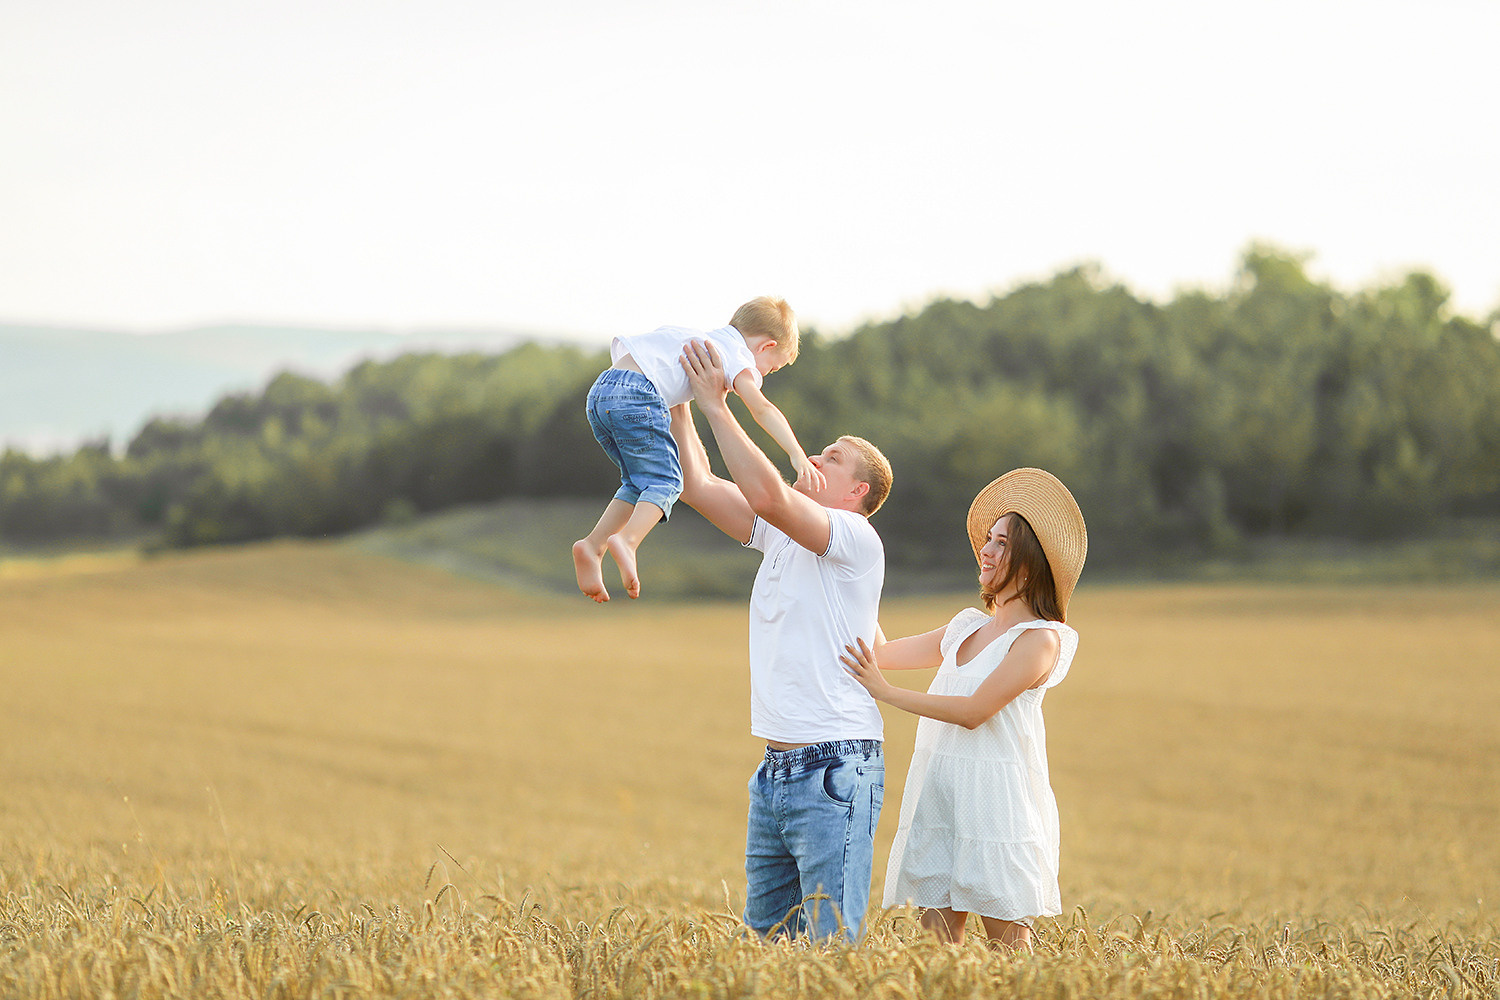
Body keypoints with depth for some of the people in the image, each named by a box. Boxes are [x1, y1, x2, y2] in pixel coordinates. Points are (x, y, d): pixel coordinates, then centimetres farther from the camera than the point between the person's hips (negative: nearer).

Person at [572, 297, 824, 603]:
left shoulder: (706, 338, 32)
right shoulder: (738, 356, 6)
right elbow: (762, 408, -9)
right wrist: (797, 455, -17)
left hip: (600, 393, 8)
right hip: (637, 394, -8)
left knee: (640, 483, 17)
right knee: (665, 480, -5)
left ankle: (593, 545, 3)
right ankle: (627, 540, -29)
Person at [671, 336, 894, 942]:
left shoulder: (856, 539, -9)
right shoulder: (780, 535, 15)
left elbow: (767, 494, -23)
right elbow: (699, 488, 16)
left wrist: (715, 405, -19)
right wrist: (678, 404, 10)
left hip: (834, 771, -8)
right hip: (774, 773, 8)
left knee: (833, 946, -10)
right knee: (765, 937, 10)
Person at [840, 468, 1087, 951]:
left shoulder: (1039, 640, -7)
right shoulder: (968, 626, 16)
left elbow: (974, 711, -15)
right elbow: (885, 652, 21)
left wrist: (885, 692, -12)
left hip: (996, 796, -7)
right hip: (939, 790, 7)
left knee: (1006, 935, -4)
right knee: (937, 928, 2)